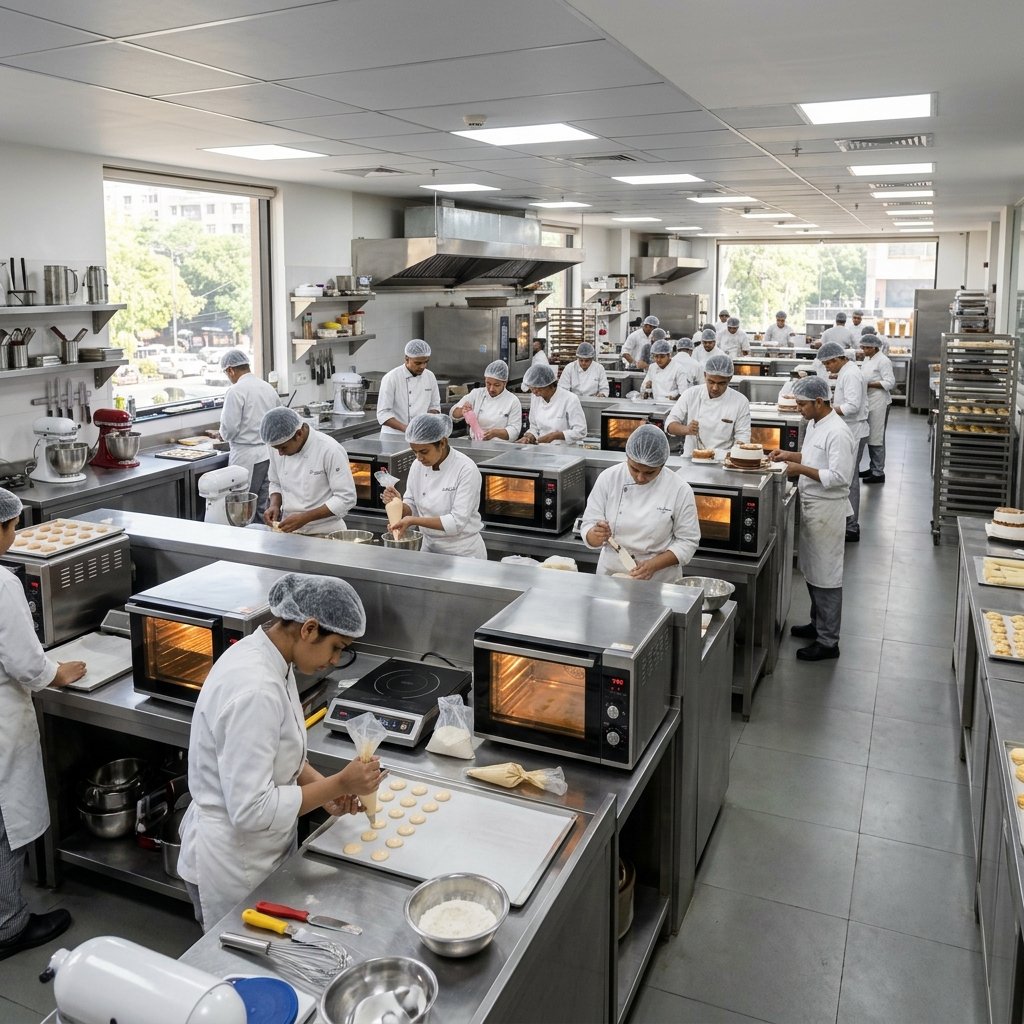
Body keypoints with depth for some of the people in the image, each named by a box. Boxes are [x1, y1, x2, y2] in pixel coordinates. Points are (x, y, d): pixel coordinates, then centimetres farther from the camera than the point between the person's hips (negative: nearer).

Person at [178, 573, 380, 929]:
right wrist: (337, 784, -24)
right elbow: (252, 809, -31)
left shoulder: (264, 655, -3)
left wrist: (324, 787, -3)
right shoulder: (254, 690, -32)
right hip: (232, 865, -9)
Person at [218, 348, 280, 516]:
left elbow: (229, 429, -14)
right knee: (265, 507, 9)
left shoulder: (235, 391, -12)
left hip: (248, 457, -7)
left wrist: (226, 436, 7)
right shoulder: (268, 388, 9)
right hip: (270, 454, 7)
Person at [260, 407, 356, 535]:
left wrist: (304, 518, -21)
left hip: (324, 534, -4)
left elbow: (346, 498, -16)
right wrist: (275, 505, -4)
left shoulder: (330, 450, -17)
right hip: (289, 531, 5)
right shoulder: (278, 446, 1)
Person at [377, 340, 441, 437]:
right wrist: (405, 428, -25)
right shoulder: (390, 378, -10)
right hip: (394, 436, -4)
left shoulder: (430, 377, 6)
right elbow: (383, 414, -11)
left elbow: (434, 406, 15)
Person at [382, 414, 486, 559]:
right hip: (429, 548, 4)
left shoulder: (466, 470, -18)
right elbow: (412, 508, 7)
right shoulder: (418, 466, -1)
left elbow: (457, 522, -21)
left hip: (463, 553, -4)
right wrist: (398, 504, -14)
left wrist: (413, 520, -25)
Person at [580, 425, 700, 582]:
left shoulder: (680, 490, -9)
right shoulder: (608, 478, -5)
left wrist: (654, 565, -17)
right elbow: (588, 527, -2)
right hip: (610, 574, 1)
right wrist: (597, 535, -24)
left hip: (659, 581, -1)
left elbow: (687, 541, -3)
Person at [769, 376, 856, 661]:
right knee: (811, 570, 19)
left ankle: (828, 642, 7)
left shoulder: (837, 433, -22)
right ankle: (818, 624, 35)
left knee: (825, 575, -2)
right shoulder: (814, 424, 8)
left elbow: (839, 477, -26)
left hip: (827, 509, -10)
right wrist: (791, 455, 8)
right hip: (811, 505, 10)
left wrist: (801, 469, -21)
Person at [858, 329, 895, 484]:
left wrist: (869, 384, -21)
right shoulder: (867, 359, 13)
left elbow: (889, 383, -19)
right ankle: (873, 468, 26)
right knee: (870, 437, 15)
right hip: (868, 402, 9)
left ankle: (879, 473, 3)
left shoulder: (883, 361, -14)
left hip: (879, 403, -9)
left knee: (876, 438, -4)